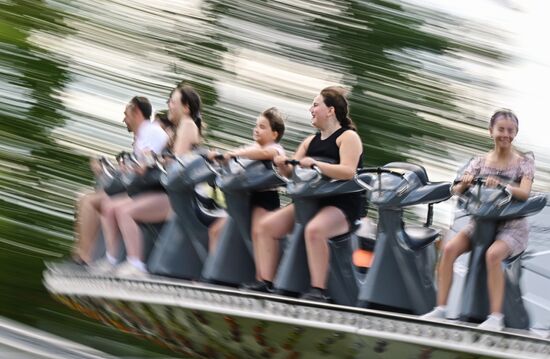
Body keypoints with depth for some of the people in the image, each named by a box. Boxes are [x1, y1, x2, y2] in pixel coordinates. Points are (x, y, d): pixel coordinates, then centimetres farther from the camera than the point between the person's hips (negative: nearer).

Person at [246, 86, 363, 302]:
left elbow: (348, 171, -21)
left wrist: (315, 164, -28)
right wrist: (283, 165, -7)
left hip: (342, 205, -8)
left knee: (314, 229, -38)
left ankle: (318, 291, -37)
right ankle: (265, 282, -7)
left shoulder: (348, 137, -5)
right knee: (266, 225, -6)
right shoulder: (311, 141, 18)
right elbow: (293, 173, 16)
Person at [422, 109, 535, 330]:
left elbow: (524, 193, -16)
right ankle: (440, 308, -20)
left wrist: (501, 186, -35)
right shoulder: (480, 162, 10)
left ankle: (496, 317, -32)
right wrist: (464, 183, -25)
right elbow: (457, 191, 0)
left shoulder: (524, 162, 2)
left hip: (512, 226, -3)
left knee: (493, 254, -35)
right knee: (450, 248, -24)